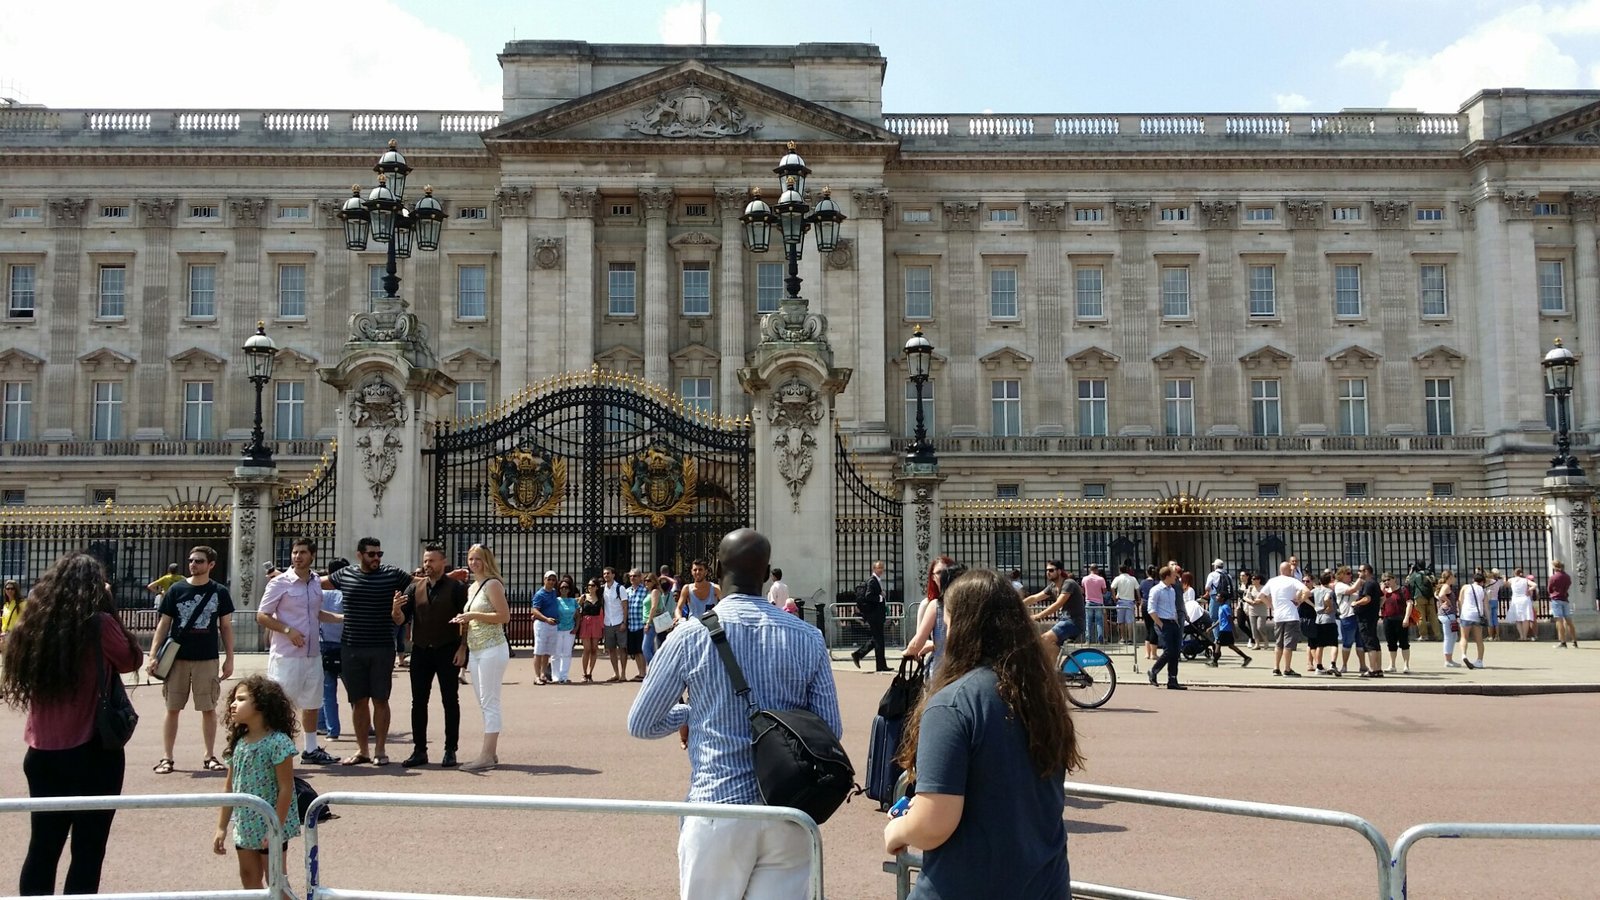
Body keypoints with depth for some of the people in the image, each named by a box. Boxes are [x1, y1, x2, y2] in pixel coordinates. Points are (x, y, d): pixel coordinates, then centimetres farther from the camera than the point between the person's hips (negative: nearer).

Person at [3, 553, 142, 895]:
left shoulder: (31, 624, 1)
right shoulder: (98, 623, -13)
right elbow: (130, 661, 3)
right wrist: (108, 608, 4)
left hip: (41, 754, 5)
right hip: (92, 754, -5)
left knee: (42, 848, 15)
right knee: (87, 852, 5)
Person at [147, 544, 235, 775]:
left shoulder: (220, 592, 3)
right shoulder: (176, 590, 2)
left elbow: (226, 627, 6)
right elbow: (164, 624, 4)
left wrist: (229, 659, 2)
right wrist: (153, 655, -5)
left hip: (207, 660, 0)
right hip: (177, 658, 0)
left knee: (209, 709, 4)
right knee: (173, 709, 4)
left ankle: (210, 756, 14)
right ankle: (166, 757, 11)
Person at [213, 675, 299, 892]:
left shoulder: (278, 742, -17)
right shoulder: (238, 743, 4)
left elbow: (286, 788, -17)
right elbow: (230, 788, 10)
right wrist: (222, 827, 10)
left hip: (270, 828, -7)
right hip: (244, 827, 7)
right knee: (249, 880, 17)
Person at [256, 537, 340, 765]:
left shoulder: (316, 582, 9)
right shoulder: (280, 583, -9)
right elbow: (261, 616, -8)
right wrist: (288, 630, -19)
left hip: (313, 654, 7)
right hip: (286, 655, -6)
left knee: (312, 703, 15)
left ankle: (311, 749, 27)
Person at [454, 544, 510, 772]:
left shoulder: (492, 584, -8)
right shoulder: (472, 588, 18)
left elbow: (504, 616, -16)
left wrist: (473, 615, -17)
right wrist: (463, 648, 13)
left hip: (492, 649, -9)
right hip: (475, 651, 9)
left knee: (489, 702, -8)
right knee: (485, 703, 10)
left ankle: (487, 755, -8)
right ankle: (491, 754, 14)